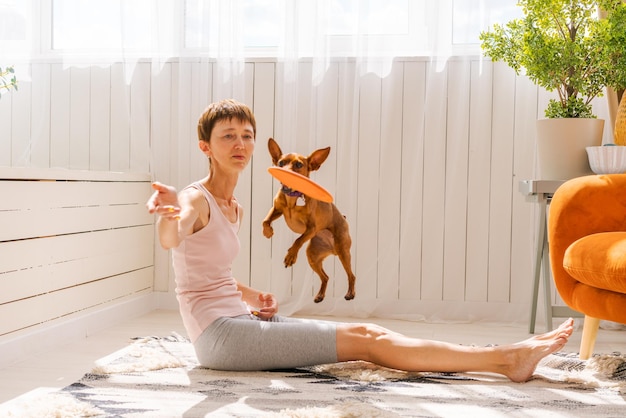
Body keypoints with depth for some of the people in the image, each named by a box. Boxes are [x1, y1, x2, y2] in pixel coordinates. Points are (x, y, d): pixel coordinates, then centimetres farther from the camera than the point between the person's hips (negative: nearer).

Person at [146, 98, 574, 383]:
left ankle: (507, 357, -5)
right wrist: (168, 214, -59)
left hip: (239, 323, 8)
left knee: (368, 334, -3)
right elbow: (171, 240, -36)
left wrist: (252, 296, 9)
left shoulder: (233, 208, 13)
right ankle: (505, 359, -10)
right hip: (220, 333, -8)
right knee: (366, 340, -12)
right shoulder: (195, 200, -12)